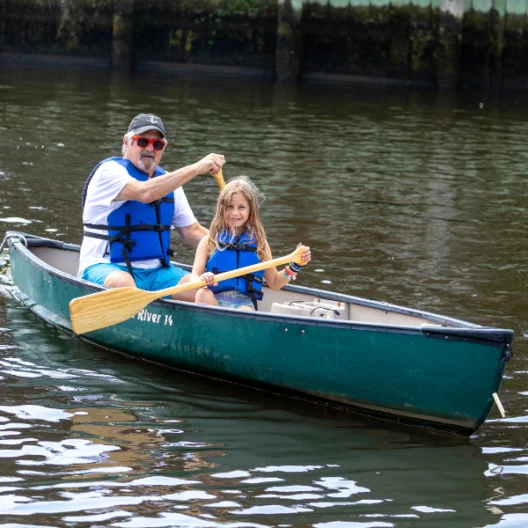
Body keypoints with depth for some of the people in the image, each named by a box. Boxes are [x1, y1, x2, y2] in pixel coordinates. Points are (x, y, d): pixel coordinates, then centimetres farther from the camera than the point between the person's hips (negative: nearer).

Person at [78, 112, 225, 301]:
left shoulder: (167, 181, 18)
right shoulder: (110, 171, -5)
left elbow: (192, 232, 20)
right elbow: (145, 193, -26)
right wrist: (197, 168, -25)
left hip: (156, 271, 6)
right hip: (104, 269, -6)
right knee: (122, 283, -40)